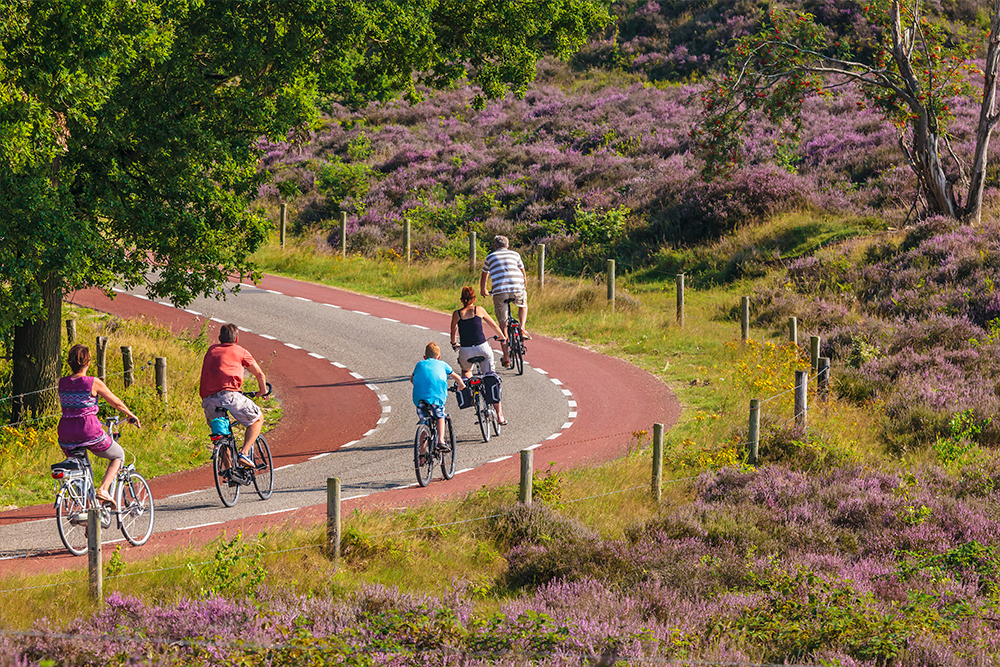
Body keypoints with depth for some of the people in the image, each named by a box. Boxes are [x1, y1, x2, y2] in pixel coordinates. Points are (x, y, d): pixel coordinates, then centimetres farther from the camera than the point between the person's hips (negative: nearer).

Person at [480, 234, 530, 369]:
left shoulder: (490, 257, 20)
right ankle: (522, 329, 12)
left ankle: (506, 357, 8)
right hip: (517, 289, 1)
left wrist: (483, 291, 50)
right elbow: (523, 274, 30)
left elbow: (484, 276, 32)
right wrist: (525, 289, 47)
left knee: (503, 324, 8)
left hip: (499, 291, -1)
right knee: (523, 305, 36)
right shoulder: (515, 255, 21)